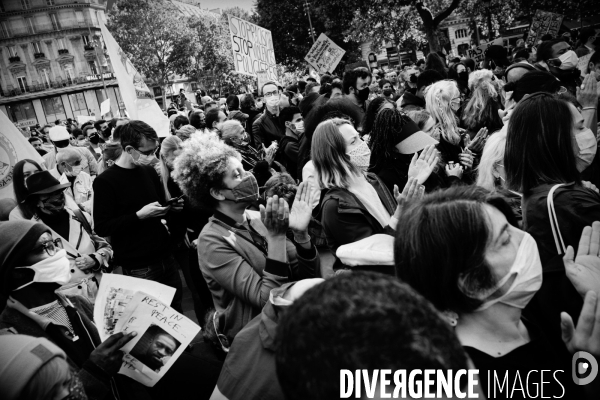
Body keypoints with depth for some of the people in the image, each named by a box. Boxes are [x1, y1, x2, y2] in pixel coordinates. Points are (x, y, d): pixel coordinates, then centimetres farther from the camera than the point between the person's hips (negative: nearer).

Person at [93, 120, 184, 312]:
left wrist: (171, 208, -2)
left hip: (165, 256, 6)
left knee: (176, 309, 15)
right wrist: (139, 215, -22)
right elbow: (102, 227, -15)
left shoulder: (149, 171, 6)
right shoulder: (105, 181, -13)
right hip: (138, 267, -5)